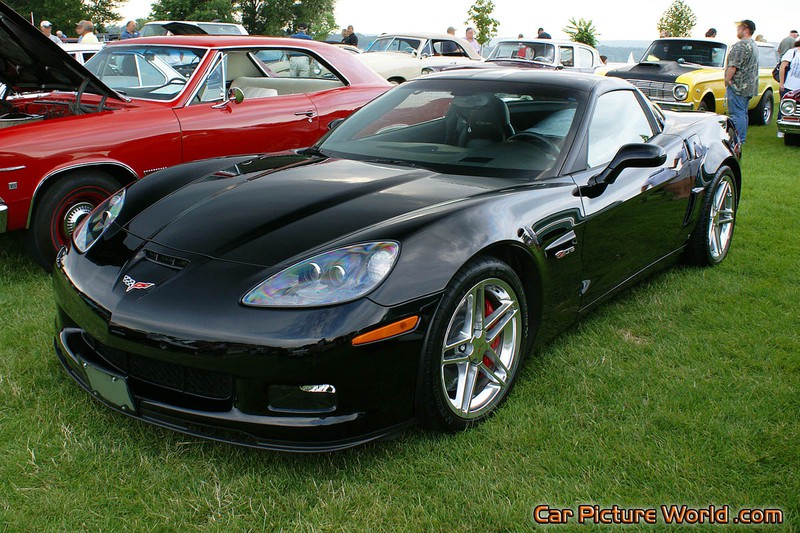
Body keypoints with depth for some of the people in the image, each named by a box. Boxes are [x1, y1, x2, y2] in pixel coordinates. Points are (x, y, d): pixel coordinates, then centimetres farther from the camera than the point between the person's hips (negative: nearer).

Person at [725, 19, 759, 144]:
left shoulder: (741, 45, -16)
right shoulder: (753, 45, 17)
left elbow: (733, 65, -21)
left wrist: (727, 79, -11)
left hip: (738, 85, -10)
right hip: (749, 86, 10)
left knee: (737, 114, -9)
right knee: (743, 113, 15)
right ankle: (742, 138, 20)